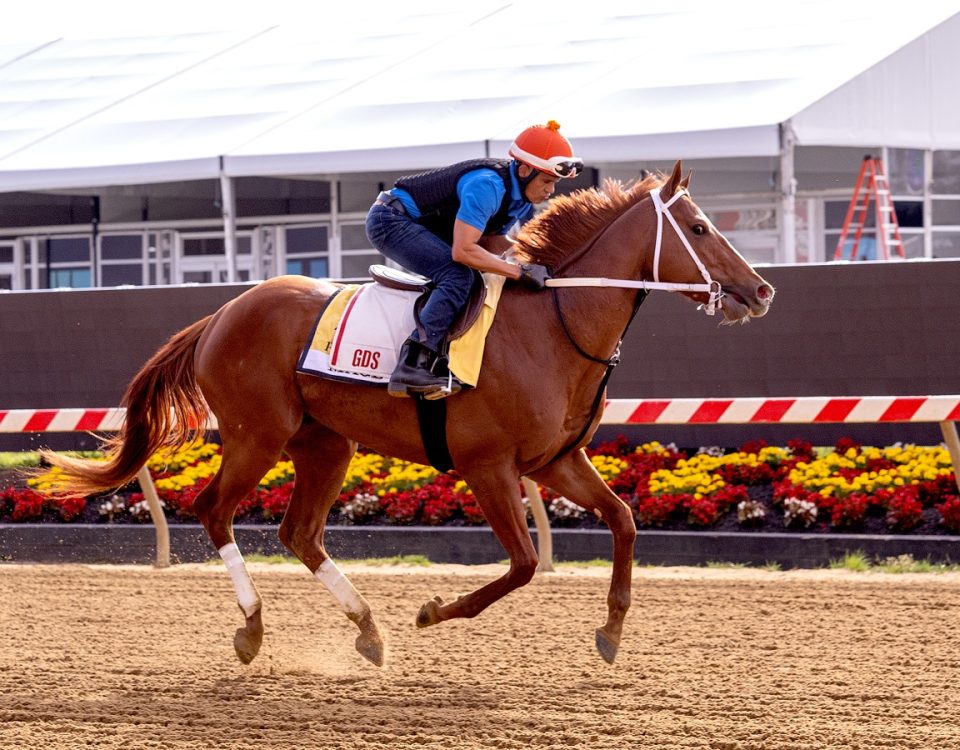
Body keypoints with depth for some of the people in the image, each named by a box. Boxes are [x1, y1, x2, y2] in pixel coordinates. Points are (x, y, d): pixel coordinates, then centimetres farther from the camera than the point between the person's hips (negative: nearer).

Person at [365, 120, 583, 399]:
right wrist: (520, 271, -30)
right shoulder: (488, 185, -30)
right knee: (459, 276, -26)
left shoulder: (523, 197, 0)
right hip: (389, 221, -11)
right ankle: (414, 365, -36)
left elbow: (488, 241, 6)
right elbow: (463, 251, -33)